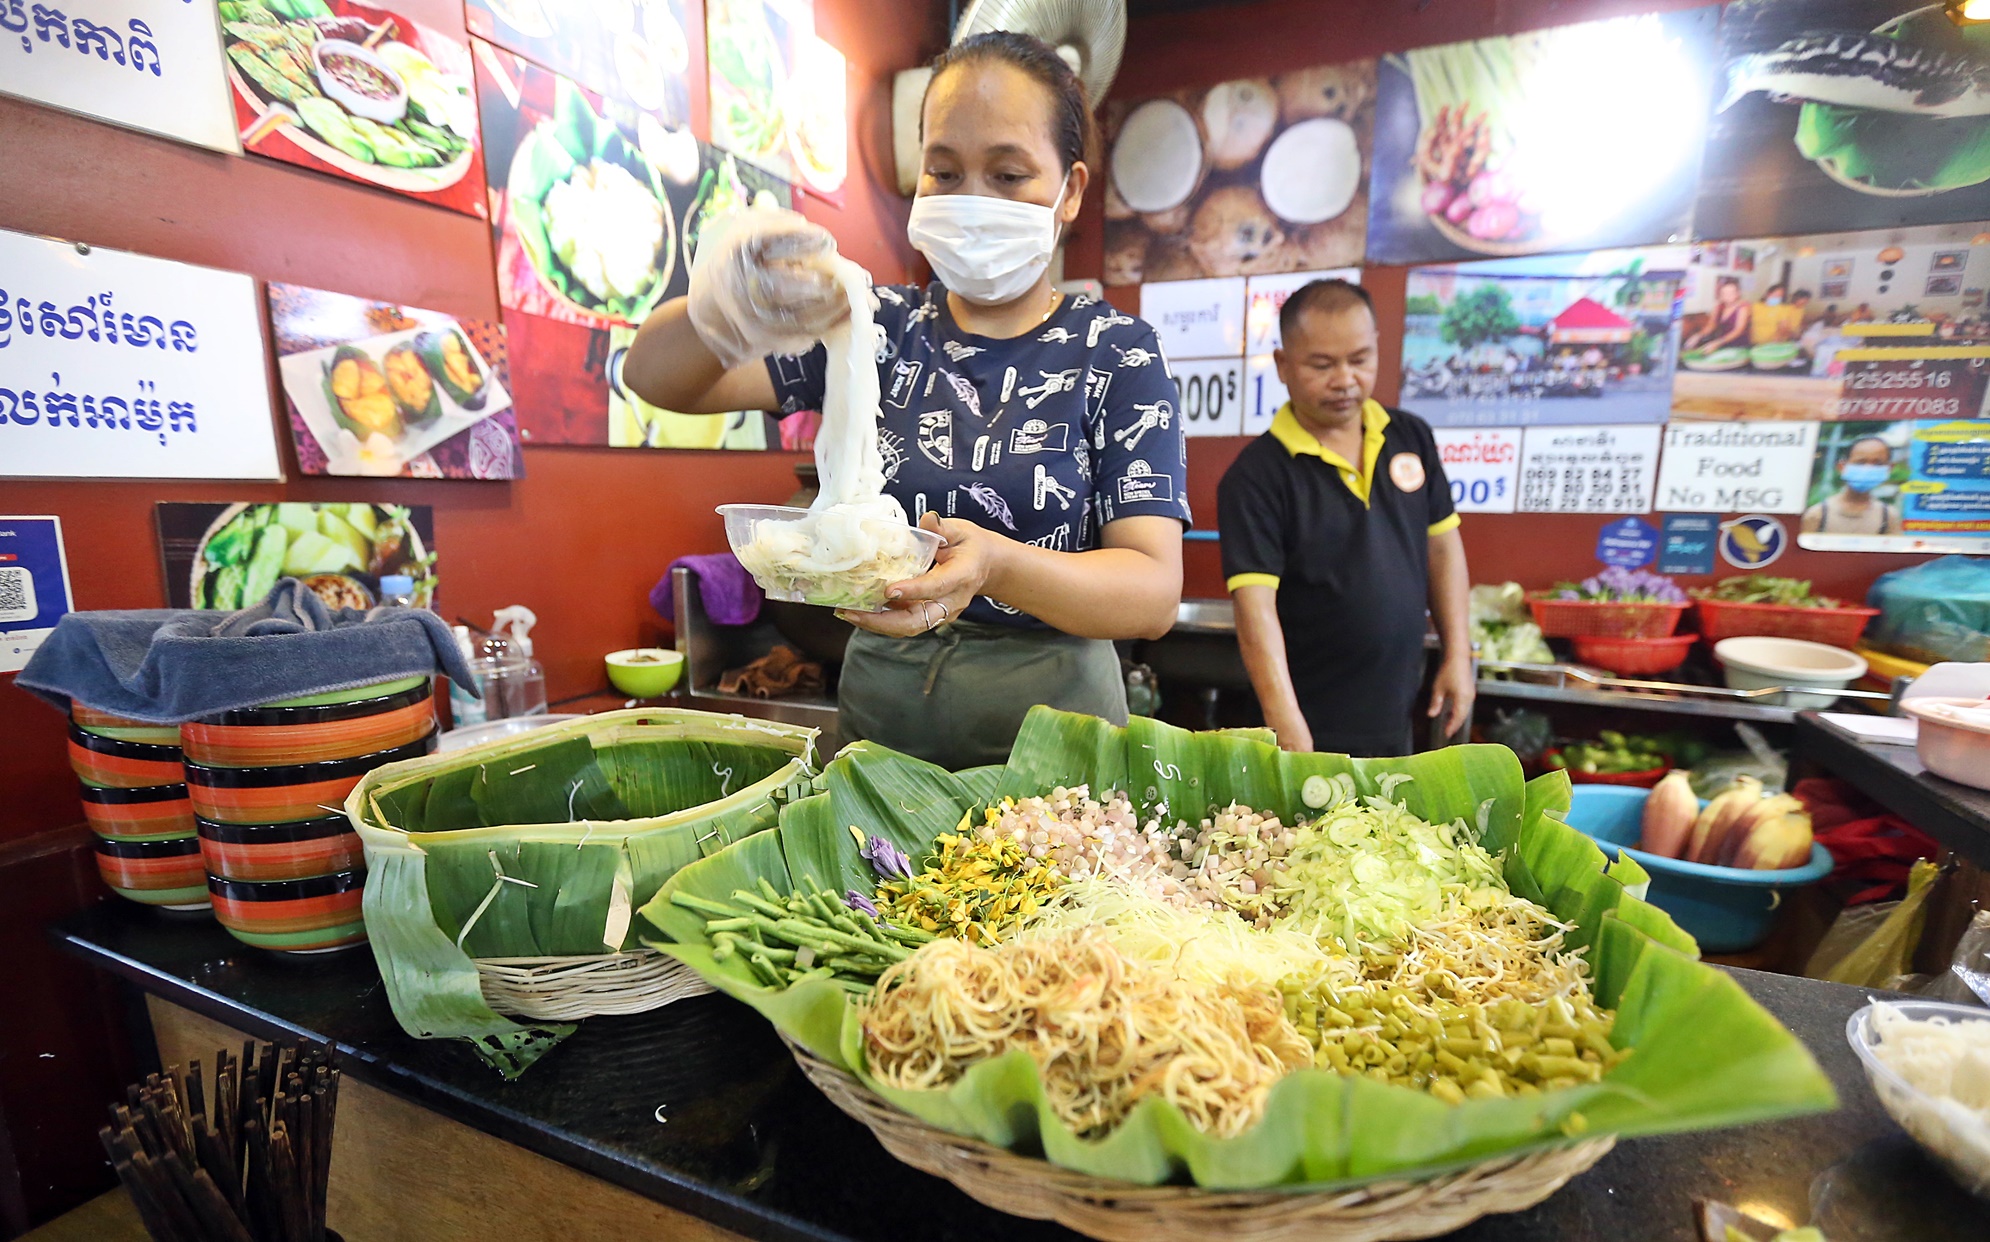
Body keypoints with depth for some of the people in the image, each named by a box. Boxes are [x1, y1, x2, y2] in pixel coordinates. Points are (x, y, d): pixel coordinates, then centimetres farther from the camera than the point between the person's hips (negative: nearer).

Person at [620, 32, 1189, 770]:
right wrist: (723, 313, -25)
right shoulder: (883, 328, 3)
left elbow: (1155, 589, -12)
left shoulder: (1115, 353, -3)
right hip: (877, 712, 2)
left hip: (1050, 721, -1)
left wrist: (995, 566, -31)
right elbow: (655, 377, -2)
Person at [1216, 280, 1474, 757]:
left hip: (1402, 715, 6)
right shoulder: (1256, 475, -17)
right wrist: (1288, 729, -29)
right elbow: (1256, 608, -23)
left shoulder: (1412, 438, 1)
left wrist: (1457, 654, 6)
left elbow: (1442, 544, 10)